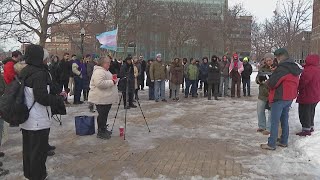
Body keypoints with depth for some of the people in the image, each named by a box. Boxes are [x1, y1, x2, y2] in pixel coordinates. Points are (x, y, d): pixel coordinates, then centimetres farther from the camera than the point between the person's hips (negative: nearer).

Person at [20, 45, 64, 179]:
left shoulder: (25, 72, 9)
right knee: (39, 151, 3)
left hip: (26, 120, 9)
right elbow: (42, 97, -24)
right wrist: (59, 100, -10)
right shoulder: (39, 73, -19)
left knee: (28, 148, 20)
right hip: (38, 121, -9)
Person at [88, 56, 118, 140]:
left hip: (107, 98, 10)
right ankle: (100, 133, 5)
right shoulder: (99, 71, -18)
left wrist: (113, 80, 11)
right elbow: (100, 83, -30)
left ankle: (103, 129, 28)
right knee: (102, 115, -4)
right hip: (101, 98, -10)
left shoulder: (105, 71, 18)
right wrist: (112, 82, -23)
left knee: (104, 115, 17)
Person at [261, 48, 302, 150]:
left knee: (274, 122, -3)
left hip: (279, 98, -9)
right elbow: (294, 83, 16)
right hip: (289, 98, 9)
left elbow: (272, 83, -22)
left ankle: (271, 144, 1)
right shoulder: (294, 68, 11)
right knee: (284, 120, 17)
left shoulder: (283, 67, -19)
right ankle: (284, 142, 25)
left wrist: (267, 82, 1)